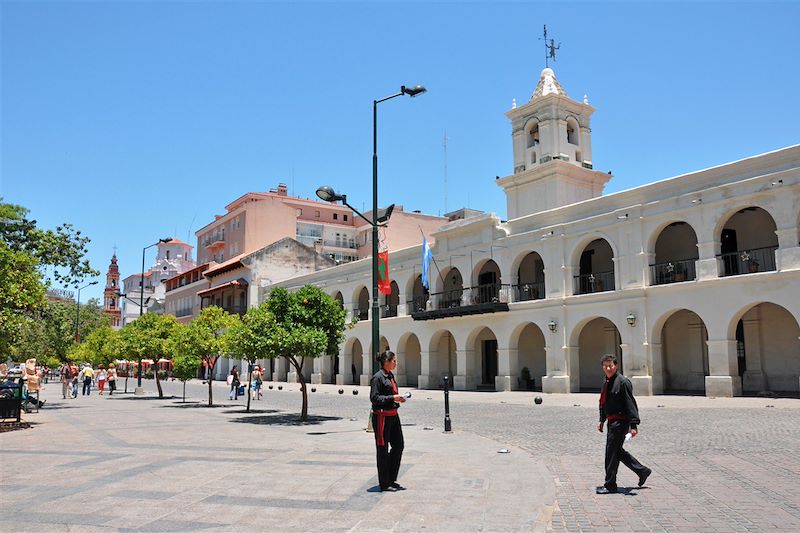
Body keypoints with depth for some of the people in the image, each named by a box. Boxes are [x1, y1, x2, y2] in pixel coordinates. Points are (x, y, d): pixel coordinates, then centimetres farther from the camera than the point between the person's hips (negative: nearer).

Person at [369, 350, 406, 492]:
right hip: (382, 416, -9)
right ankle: (384, 484, 13)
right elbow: (374, 398, -18)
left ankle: (391, 479, 25)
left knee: (399, 445, 12)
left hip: (393, 415, 9)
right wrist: (392, 398, -22)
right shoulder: (378, 377, -13)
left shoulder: (391, 376, 13)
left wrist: (399, 398, 6)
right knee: (383, 450, 2)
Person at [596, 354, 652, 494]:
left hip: (620, 422, -9)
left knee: (611, 453, -3)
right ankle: (642, 471, 31)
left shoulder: (623, 382, -15)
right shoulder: (606, 383, 12)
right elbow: (603, 403, 22)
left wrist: (633, 425, -20)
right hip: (612, 422, 9)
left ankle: (610, 485, 8)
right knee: (617, 451, 16)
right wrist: (601, 420, 18)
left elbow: (630, 404, -18)